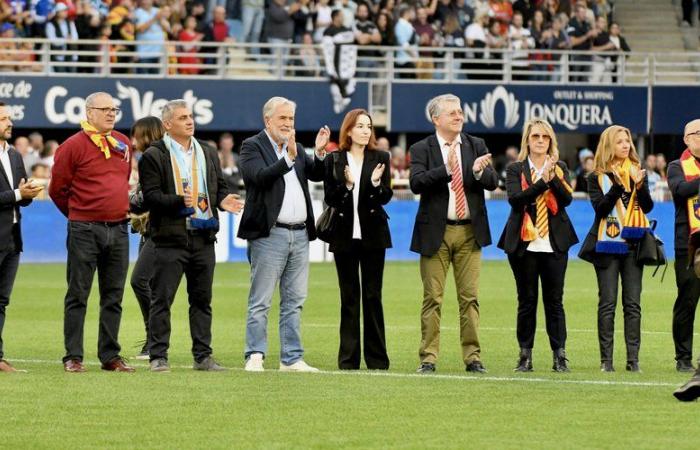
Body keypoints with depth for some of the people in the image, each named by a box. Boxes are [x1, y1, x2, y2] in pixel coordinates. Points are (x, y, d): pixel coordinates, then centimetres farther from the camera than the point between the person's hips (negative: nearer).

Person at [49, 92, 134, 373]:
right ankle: (73, 357, 0)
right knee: (78, 295, -2)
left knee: (113, 297, 8)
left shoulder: (123, 144, 12)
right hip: (84, 231, -6)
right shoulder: (73, 146, -7)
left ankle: (110, 356, 13)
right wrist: (78, 215, 7)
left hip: (119, 230, 6)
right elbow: (57, 189, -2)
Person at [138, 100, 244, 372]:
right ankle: (158, 357, 0)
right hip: (171, 238, -5)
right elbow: (151, 196, -10)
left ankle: (203, 356, 14)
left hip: (203, 237, 5)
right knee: (162, 299, -4)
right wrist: (179, 201, -24)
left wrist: (223, 200, -3)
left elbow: (220, 187, 20)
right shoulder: (154, 156, -2)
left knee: (202, 299, 9)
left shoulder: (208, 154, 17)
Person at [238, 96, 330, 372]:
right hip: (270, 235, -7)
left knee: (294, 302, 8)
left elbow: (317, 175, 10)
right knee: (260, 302, -4)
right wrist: (288, 158, -27)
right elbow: (259, 177, -19)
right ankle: (254, 357, -1)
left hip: (300, 234, 7)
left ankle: (291, 358, 11)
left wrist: (319, 153, -8)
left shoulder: (296, 148, 17)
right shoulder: (252, 147, -3)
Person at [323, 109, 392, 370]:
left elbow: (386, 197, 0)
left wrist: (376, 183, -20)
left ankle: (377, 359, 5)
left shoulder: (379, 158, 4)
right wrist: (346, 185, -18)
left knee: (373, 296, 1)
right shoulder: (334, 161, 3)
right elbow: (329, 199, -1)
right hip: (345, 234, 0)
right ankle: (348, 359, 6)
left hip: (372, 235, 0)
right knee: (349, 297, 4)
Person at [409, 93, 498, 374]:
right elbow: (416, 183, -15)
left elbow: (493, 183, 0)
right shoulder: (422, 149, 0)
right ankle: (428, 358, 4)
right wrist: (446, 169, -27)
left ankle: (473, 357, 6)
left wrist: (479, 171, -22)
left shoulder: (476, 146, 8)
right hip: (436, 232, -2)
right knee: (432, 298, 1)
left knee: (470, 297, 3)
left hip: (469, 232, 2)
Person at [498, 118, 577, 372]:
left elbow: (567, 199, -4)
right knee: (526, 301, 2)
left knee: (554, 300, -1)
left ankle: (559, 355, 0)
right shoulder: (515, 169, 5)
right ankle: (525, 355, 6)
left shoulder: (559, 168, 10)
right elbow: (515, 198, -12)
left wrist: (553, 178, -18)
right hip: (524, 244, -1)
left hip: (554, 244, 1)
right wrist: (542, 182, -20)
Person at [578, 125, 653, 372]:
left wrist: (640, 186, -17)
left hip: (633, 244, 2)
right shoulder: (597, 177, 3)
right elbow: (601, 208, -9)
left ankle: (633, 359, -1)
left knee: (633, 303, -1)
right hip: (607, 244, -2)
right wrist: (617, 186, -21)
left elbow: (648, 207, 0)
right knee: (607, 303, -3)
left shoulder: (637, 172, 10)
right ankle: (606, 359, -1)